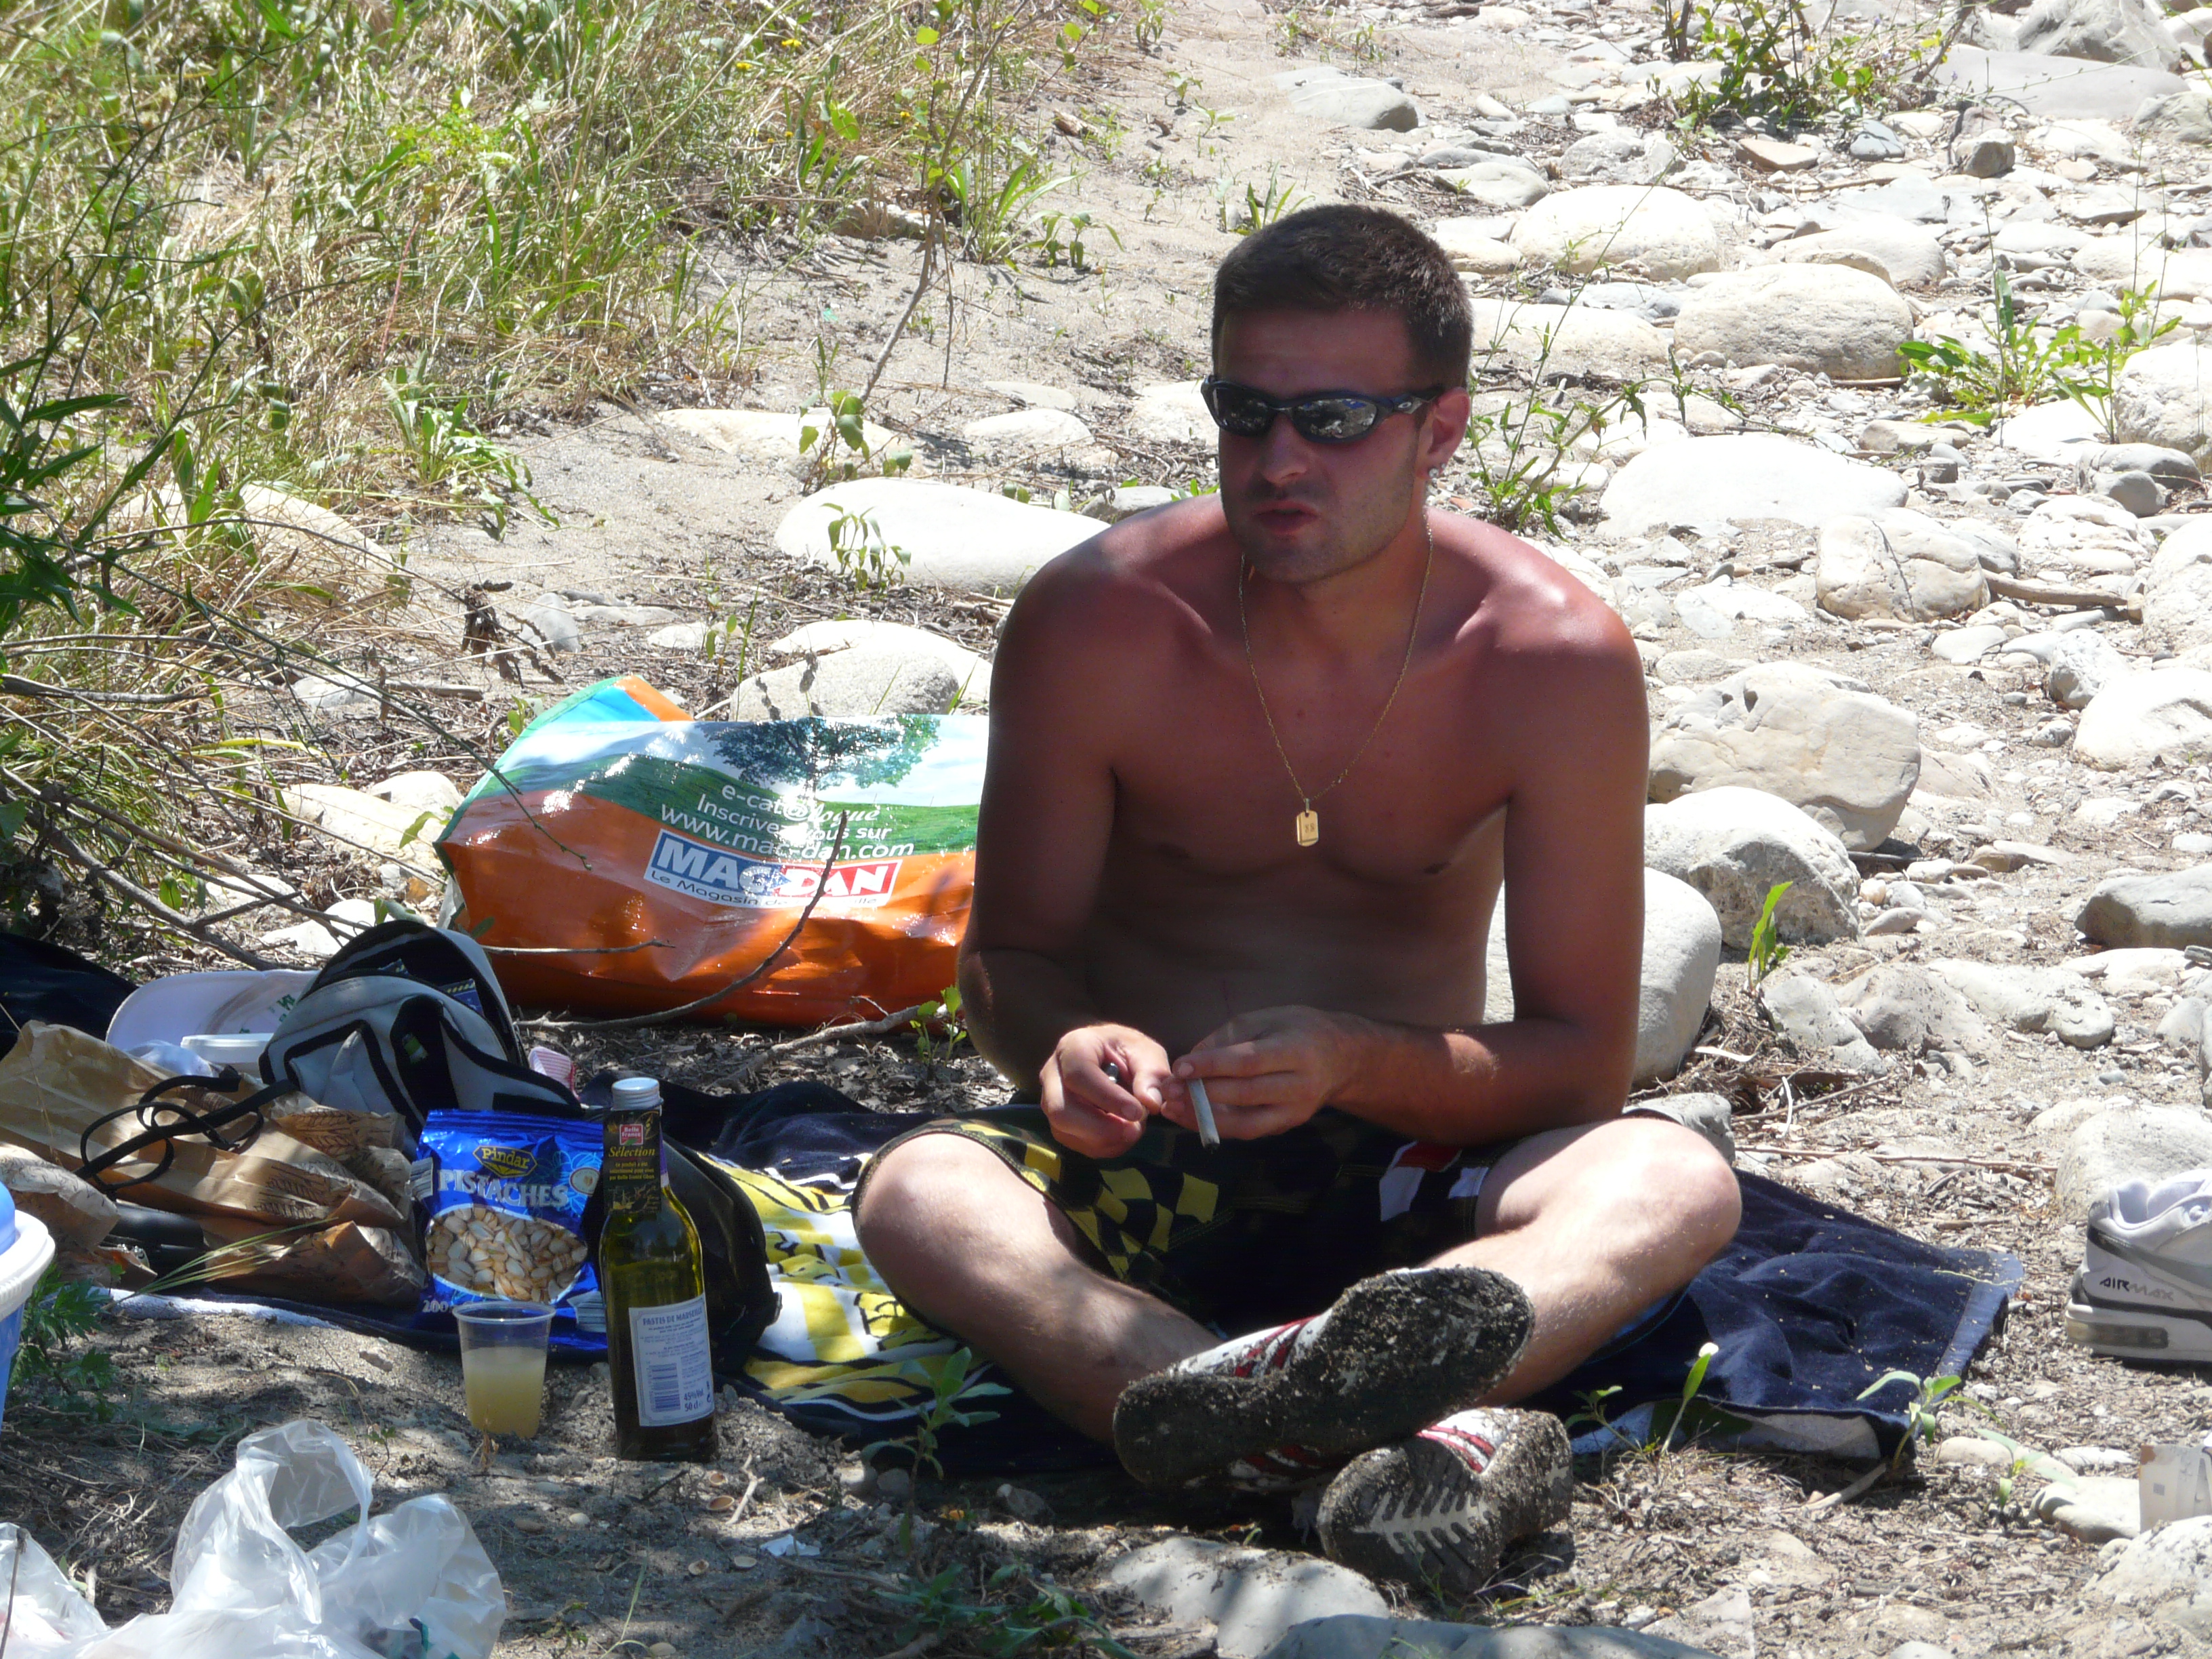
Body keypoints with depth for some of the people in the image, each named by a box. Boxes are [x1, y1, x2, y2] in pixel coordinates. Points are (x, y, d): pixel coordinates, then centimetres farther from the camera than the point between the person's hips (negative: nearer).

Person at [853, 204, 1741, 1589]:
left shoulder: (1557, 659, -11)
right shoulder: (1097, 623, -11)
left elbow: (1584, 1057, -8)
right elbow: (1012, 954, 0)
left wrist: (1358, 1063, -28)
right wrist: (1067, 1046, -25)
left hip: (1407, 1173, 0)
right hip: (1140, 1164, 0)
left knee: (1678, 1182, -31)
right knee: (919, 1194, -33)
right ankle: (1439, 1439, -57)